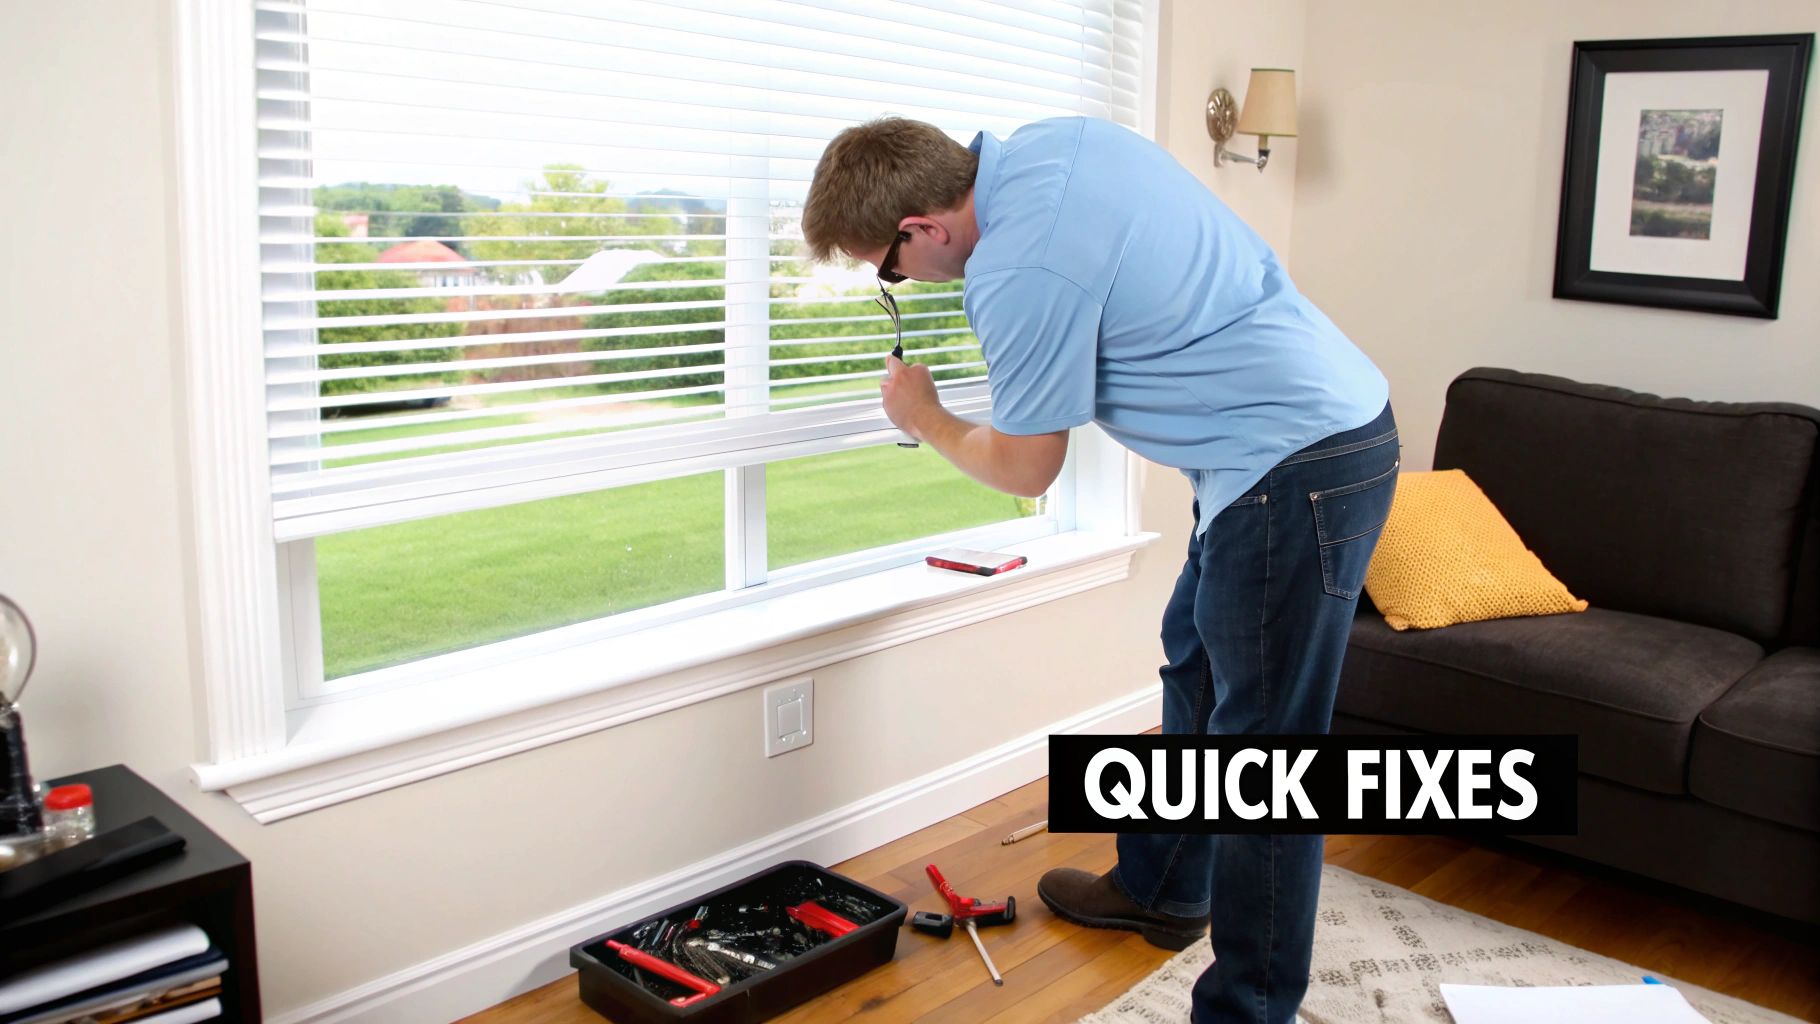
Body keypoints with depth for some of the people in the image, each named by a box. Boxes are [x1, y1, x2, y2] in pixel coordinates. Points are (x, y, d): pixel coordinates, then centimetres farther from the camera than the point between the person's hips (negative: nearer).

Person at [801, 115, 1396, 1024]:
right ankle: (1161, 889, 42)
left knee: (1261, 750, -2)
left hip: (1297, 465, -11)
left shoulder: (1018, 274, -24)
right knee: (1196, 669, 23)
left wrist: (925, 419, 10)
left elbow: (1025, 471, -8)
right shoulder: (1056, 139, 3)